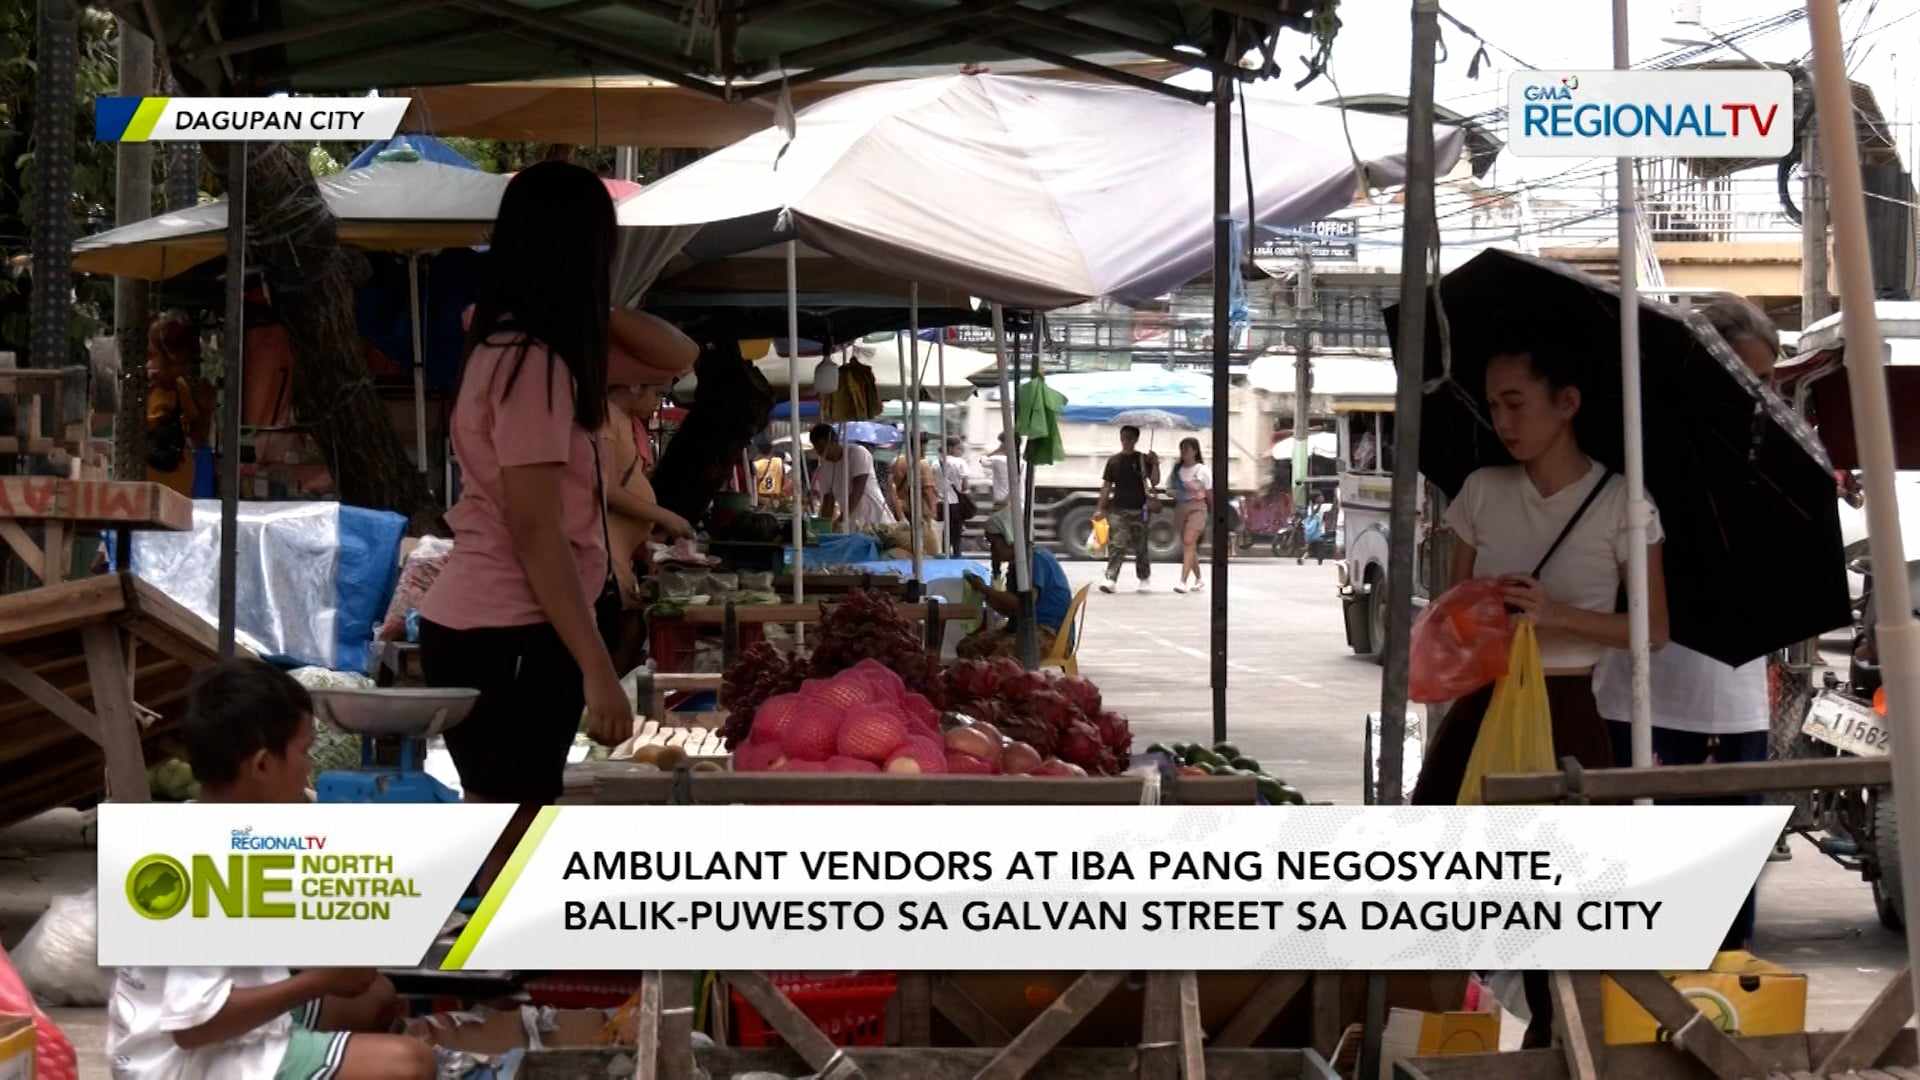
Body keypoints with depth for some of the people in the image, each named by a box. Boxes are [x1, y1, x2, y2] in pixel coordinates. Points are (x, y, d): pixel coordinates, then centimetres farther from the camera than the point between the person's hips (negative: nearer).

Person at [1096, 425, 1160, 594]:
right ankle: (1111, 579, -15)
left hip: (1139, 509, 0)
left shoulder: (1143, 459, 4)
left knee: (1141, 546, 7)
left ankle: (1144, 580, 19)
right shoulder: (1113, 461, 8)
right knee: (1116, 544, -11)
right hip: (1119, 509, 0)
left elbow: (1154, 482, -4)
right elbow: (1106, 486, 10)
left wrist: (1155, 464, -19)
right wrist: (1101, 508, 6)